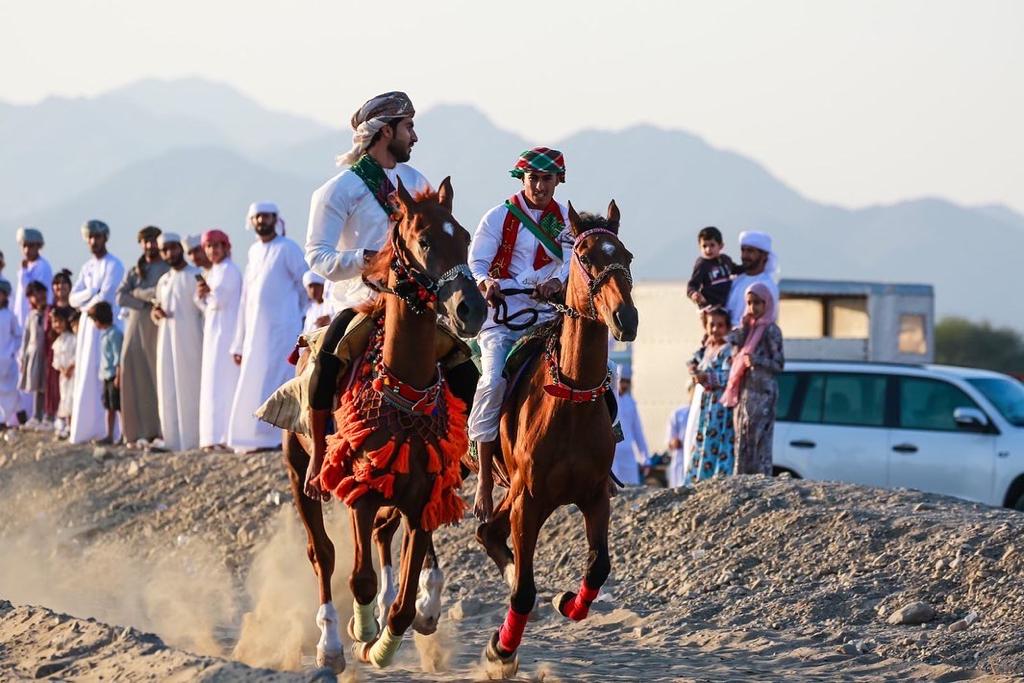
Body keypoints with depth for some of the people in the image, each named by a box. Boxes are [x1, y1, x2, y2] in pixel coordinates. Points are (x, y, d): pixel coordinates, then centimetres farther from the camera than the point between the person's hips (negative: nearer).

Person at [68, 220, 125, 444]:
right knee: (85, 374, 5)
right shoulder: (87, 267, 16)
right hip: (87, 324, 7)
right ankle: (85, 428, 7)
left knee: (98, 375, -10)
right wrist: (91, 292, -9)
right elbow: (73, 299, 8)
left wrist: (85, 305, -2)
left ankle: (103, 429, -10)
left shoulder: (113, 265, -6)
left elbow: (105, 297, -15)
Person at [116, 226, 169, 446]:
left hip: (158, 329, -4)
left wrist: (138, 293, -4)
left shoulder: (168, 269, 5)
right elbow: (121, 298, 4)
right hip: (135, 327, 4)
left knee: (158, 378, -10)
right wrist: (147, 302, -7)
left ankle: (162, 432, -11)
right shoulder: (134, 271, 18)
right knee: (136, 380, -3)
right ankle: (141, 432, -1)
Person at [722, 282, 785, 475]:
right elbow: (736, 351, 6)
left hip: (761, 393, -7)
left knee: (759, 444, -11)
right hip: (743, 392, 7)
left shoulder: (771, 330, -4)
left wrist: (757, 360, -23)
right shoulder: (748, 328, 17)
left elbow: (779, 364, -7)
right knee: (743, 443, 4)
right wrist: (744, 326, 0)